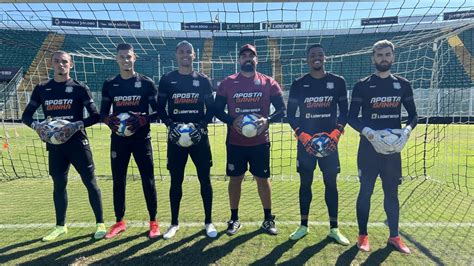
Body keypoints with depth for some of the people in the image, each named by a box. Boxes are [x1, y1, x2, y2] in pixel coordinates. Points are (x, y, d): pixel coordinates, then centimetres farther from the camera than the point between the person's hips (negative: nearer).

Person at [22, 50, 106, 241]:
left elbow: (95, 116, -5)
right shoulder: (42, 89, 9)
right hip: (54, 144, 4)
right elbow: (26, 116, 11)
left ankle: (100, 224, 11)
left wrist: (77, 125, -20)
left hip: (77, 143, -4)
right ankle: (60, 226, 29)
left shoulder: (79, 88, -1)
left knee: (90, 182, -1)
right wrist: (36, 125, -10)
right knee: (59, 184, 13)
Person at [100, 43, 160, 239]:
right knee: (118, 181, 10)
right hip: (118, 139, 3)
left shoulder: (146, 83, -1)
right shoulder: (109, 85, 6)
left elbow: (157, 112, -1)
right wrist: (110, 121, -13)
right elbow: (103, 113, 10)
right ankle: (119, 222, 25)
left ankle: (153, 222, 16)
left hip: (141, 139, -2)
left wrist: (142, 120, -19)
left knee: (148, 181, 2)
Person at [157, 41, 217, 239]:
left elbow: (211, 109, 5)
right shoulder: (167, 80, 5)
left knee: (205, 179, 5)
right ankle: (174, 223, 25)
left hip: (199, 136, 0)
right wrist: (171, 125, -12)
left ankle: (208, 222, 20)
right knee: (176, 181, 8)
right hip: (175, 137, 0)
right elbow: (160, 108, 5)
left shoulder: (203, 80, 5)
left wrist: (201, 126, -11)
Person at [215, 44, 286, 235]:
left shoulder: (269, 83, 1)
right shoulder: (227, 83, 2)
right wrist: (232, 121, -15)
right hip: (235, 143, 0)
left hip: (260, 142, 0)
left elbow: (282, 109, 2)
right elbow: (217, 110, 3)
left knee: (263, 178, 9)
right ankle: (234, 219, 26)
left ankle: (268, 219, 26)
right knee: (235, 179, 9)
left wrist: (267, 120, -17)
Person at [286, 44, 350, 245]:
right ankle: (303, 226, 21)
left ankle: (334, 229, 19)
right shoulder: (298, 84, 2)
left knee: (331, 183, 6)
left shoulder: (338, 82, 4)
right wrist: (303, 136, -11)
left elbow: (344, 112, 5)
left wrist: (336, 133, -9)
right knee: (305, 183, 7)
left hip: (330, 141, 1)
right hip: (305, 142, 0)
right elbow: (291, 115, 1)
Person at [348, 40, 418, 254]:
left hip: (393, 147, 3)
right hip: (369, 147, -3)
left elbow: (413, 115, 11)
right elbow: (352, 118, -4)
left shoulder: (403, 85, 8)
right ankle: (363, 235, 18)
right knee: (366, 191, 4)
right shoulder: (362, 85, -2)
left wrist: (407, 130, -10)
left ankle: (394, 236, 27)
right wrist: (369, 133, -20)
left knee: (392, 192, 12)